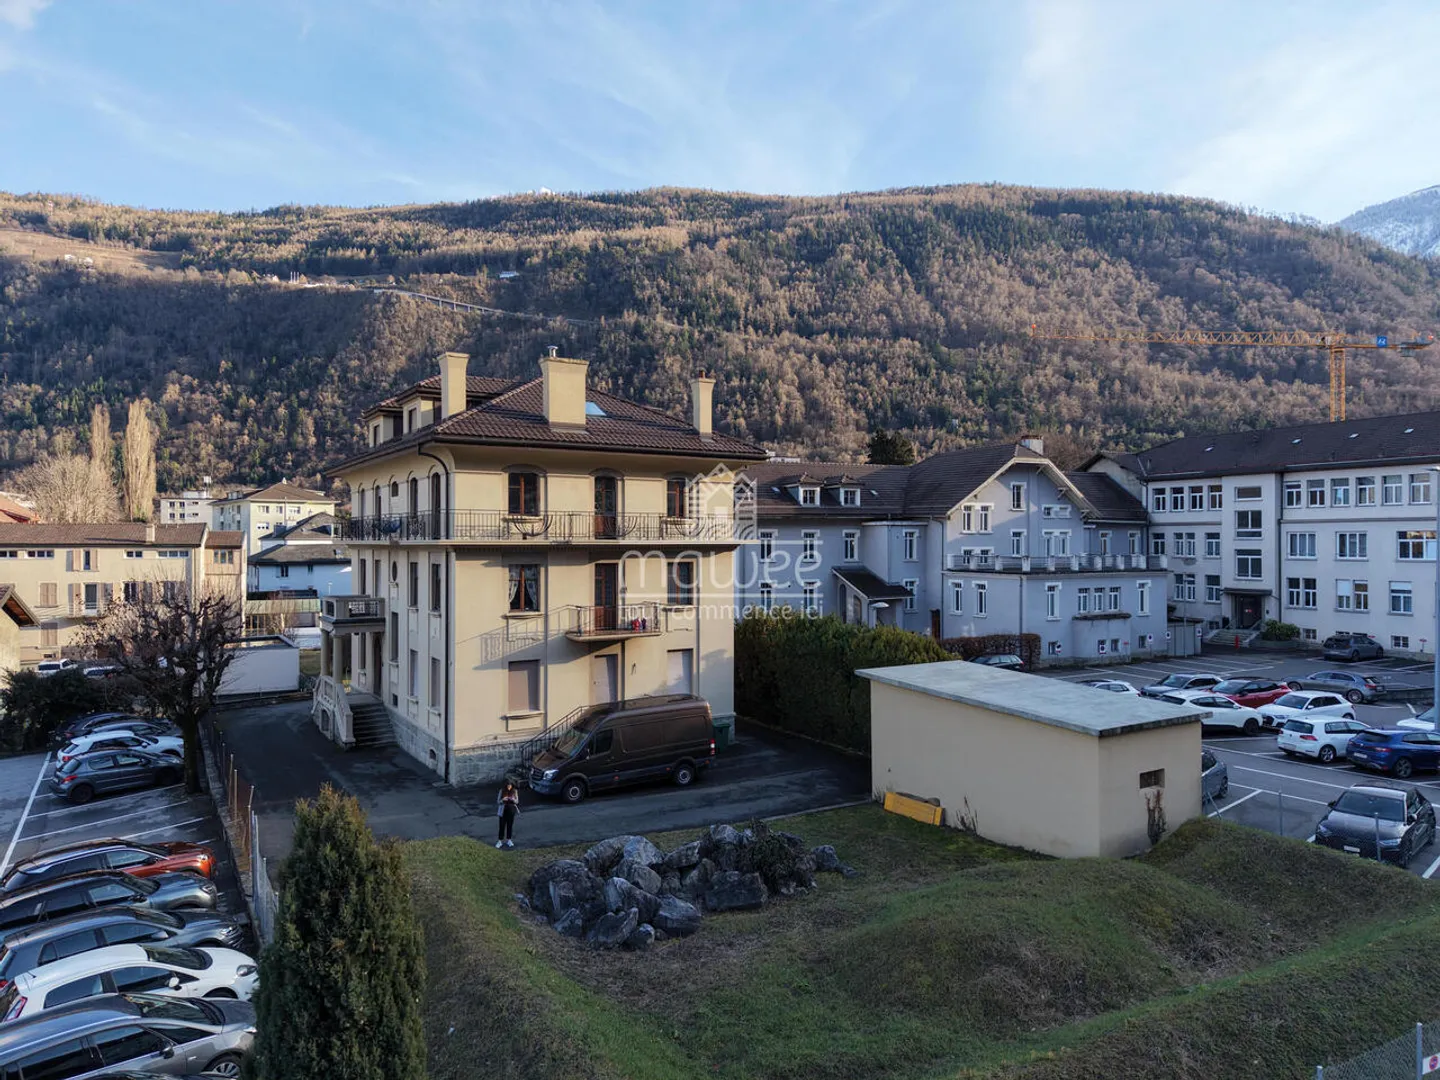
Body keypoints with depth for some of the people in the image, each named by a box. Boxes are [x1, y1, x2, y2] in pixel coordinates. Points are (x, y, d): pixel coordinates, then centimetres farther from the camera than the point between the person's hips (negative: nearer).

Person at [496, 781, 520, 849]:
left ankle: (509, 840, 22)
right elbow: (498, 801, -4)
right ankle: (500, 841, 10)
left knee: (510, 825, 9)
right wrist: (503, 800, -25)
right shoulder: (502, 791, -7)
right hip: (503, 811, -1)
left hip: (511, 811, 1)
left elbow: (517, 801, -1)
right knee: (502, 825, 1)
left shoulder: (514, 791, -4)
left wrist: (513, 799, -22)